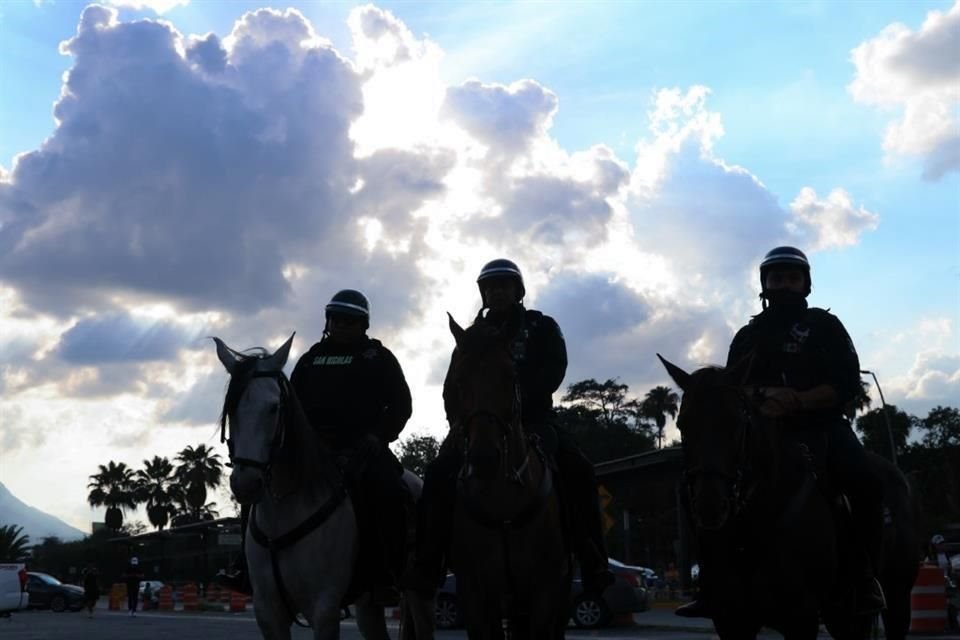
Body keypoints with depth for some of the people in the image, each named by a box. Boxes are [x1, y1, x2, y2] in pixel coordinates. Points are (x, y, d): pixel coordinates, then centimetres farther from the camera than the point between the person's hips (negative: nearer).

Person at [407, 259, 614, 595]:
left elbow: (554, 370, -7)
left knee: (579, 472, -28)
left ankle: (594, 567, -27)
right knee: (438, 474, -24)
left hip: (533, 419, -2)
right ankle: (428, 565, -23)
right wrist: (459, 418, -9)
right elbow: (454, 384, 12)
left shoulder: (541, 327, 10)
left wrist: (522, 399, -25)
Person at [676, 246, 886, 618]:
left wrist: (798, 401, -21)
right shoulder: (748, 335, 16)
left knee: (865, 481, -32)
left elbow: (847, 383, -4)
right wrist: (758, 401, -14)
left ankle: (866, 577, -18)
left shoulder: (824, 326, 8)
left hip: (820, 426, -3)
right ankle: (711, 587, -13)